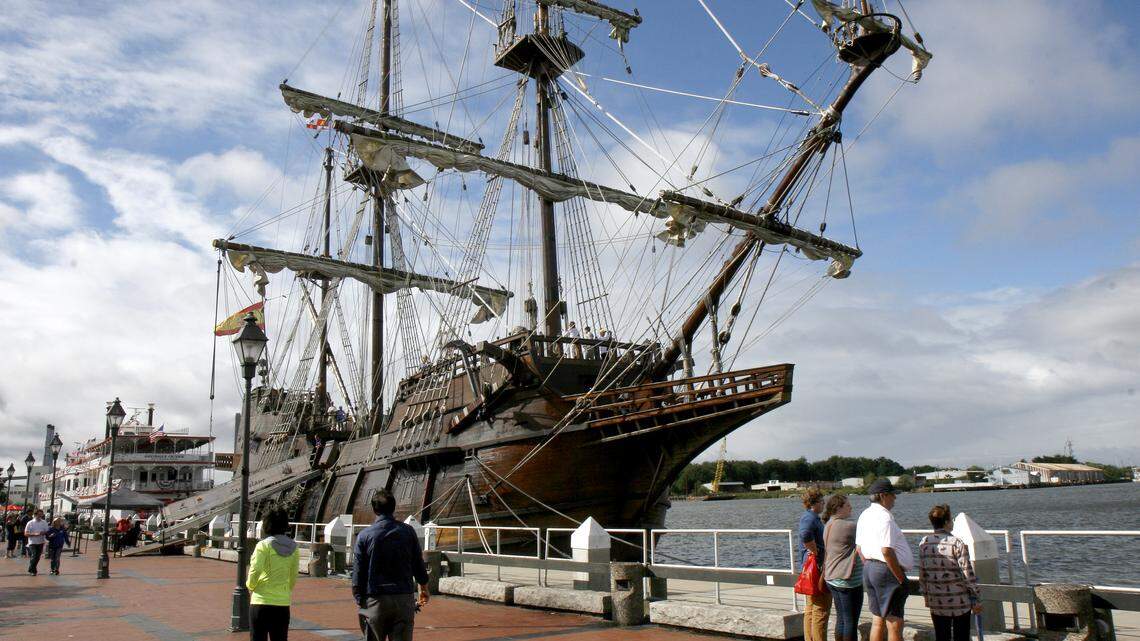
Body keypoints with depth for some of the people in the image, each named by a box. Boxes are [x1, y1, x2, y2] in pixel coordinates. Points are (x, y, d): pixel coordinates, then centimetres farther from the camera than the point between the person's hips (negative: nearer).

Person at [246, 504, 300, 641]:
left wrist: (250, 585, 4)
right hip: (283, 602, 4)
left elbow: (255, 571, -15)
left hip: (261, 601, -4)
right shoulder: (294, 547, 3)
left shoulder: (264, 545, -10)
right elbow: (293, 577, 5)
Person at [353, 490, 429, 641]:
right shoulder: (407, 531, 1)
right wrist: (424, 589, 22)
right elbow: (419, 565, 7)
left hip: (375, 600, -1)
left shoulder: (364, 535, -4)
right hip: (404, 599, 1)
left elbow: (358, 572, -2)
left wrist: (359, 600, 6)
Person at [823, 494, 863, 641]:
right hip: (848, 580, -9)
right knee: (851, 621, 0)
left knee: (841, 619, 14)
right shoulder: (848, 526, -18)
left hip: (832, 578, 9)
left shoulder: (828, 526, 10)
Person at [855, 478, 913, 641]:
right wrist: (900, 578, -15)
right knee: (894, 623, -2)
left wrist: (869, 568, 18)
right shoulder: (884, 517, -17)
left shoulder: (864, 515, 13)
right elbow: (887, 551, -23)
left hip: (869, 568, 9)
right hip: (887, 570, -9)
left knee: (877, 621, 15)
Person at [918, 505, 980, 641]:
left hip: (936, 604, 4)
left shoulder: (924, 543, 1)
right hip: (959, 602, -4)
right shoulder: (956, 543, -14)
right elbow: (967, 573, -12)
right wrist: (975, 599, -3)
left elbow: (922, 574, 6)